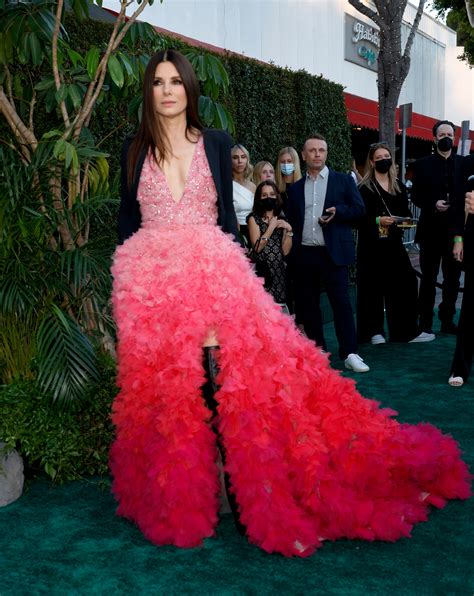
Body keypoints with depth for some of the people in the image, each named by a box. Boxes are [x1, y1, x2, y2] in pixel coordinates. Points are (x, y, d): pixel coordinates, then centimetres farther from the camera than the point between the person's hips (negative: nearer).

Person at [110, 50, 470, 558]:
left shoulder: (215, 144, 10)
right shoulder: (135, 150, 12)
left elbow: (226, 212, 11)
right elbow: (126, 218, 14)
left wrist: (229, 263, 3)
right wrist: (125, 279, 7)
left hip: (212, 271, -1)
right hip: (150, 281, 1)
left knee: (226, 376, -12)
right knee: (164, 387, 2)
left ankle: (247, 488, 3)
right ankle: (175, 499, 19)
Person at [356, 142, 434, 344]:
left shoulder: (398, 186, 14)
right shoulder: (365, 187, -3)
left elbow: (405, 211, 18)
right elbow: (359, 216, -7)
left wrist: (405, 220, -4)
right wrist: (377, 220, -20)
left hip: (394, 244, 5)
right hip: (372, 245, -4)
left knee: (404, 284, 1)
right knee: (373, 287, 0)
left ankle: (407, 330, 9)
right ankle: (374, 331, 11)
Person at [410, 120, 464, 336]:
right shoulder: (422, 165, 3)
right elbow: (415, 196, 0)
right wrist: (433, 204, -16)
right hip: (431, 230, -2)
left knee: (452, 278, 8)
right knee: (428, 278, 4)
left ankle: (447, 320, 19)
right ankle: (425, 322, 12)